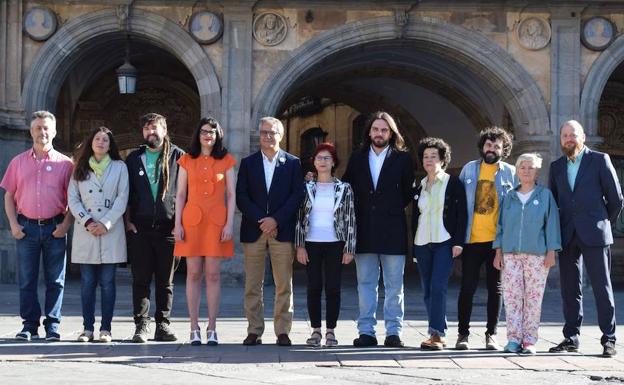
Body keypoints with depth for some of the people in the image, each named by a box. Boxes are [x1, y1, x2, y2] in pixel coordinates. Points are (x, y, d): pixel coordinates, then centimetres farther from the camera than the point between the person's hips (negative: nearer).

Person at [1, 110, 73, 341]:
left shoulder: (65, 164, 6)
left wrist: (66, 224, -7)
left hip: (55, 228, -1)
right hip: (27, 227, 1)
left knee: (55, 280, 1)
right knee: (26, 279, 2)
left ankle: (52, 326, 8)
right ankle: (29, 325, 8)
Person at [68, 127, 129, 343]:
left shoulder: (119, 167, 7)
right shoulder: (80, 169, 12)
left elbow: (122, 198, 0)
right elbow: (73, 199, 6)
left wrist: (106, 223, -10)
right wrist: (87, 222, -8)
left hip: (111, 231, -1)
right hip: (85, 232, 2)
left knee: (107, 282, -1)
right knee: (87, 282, 1)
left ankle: (106, 328, 2)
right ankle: (87, 328, 5)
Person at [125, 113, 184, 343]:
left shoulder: (177, 157, 4)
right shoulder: (134, 159, 13)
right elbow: (126, 192, 13)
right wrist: (128, 220, 3)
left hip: (168, 227, -2)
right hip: (140, 228, 2)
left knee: (165, 280, 4)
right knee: (141, 279, 0)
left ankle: (163, 324, 11)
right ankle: (141, 325, 2)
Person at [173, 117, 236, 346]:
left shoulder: (226, 161, 7)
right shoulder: (187, 160, 9)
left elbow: (231, 195, 5)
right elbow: (180, 194, 8)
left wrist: (229, 224, -5)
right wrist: (177, 223, -1)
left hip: (217, 221, 0)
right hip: (192, 220, 1)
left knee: (213, 275, -1)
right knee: (193, 274, 0)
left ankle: (212, 329, 4)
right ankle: (194, 329, 4)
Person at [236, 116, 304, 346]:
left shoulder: (292, 163, 8)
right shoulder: (248, 163, 11)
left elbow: (297, 196, 0)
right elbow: (241, 196, 3)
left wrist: (276, 220, -11)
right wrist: (261, 221, -9)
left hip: (282, 230, -1)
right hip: (253, 230, 1)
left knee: (284, 284, -1)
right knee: (252, 285, 1)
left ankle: (282, 331, 4)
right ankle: (254, 331, 6)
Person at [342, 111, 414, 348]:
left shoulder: (402, 158, 3)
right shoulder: (357, 158, 9)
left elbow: (408, 192, 5)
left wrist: (393, 208, 0)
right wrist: (358, 212, 5)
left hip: (393, 230, -2)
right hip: (364, 230, 2)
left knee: (394, 286, 2)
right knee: (365, 284, 5)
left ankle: (393, 332, 6)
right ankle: (366, 332, 8)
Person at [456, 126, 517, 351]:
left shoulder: (510, 172, 3)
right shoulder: (469, 169, 7)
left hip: (498, 240, 0)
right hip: (472, 239, 0)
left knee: (495, 288, 6)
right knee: (467, 287, 0)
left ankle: (491, 334, 14)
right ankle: (463, 333, 8)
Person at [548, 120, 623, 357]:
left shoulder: (600, 160, 1)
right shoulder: (556, 166, 14)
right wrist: (559, 229, 12)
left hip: (594, 235, -4)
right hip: (567, 236, 4)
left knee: (602, 287, -4)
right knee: (570, 288, 6)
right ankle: (571, 338, 12)